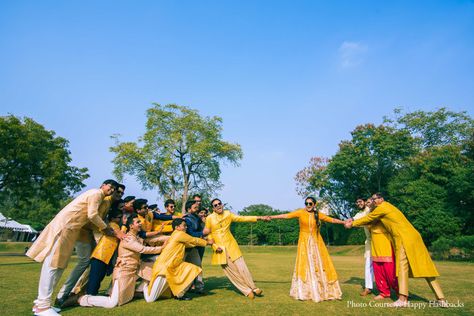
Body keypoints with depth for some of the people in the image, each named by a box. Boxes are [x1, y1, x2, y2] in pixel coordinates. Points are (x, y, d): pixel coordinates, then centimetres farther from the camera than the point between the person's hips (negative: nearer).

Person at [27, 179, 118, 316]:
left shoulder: (99, 197, 21)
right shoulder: (97, 193, -9)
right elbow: (92, 215, -15)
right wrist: (105, 228, -3)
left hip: (71, 228, 10)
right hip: (64, 225, -10)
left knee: (60, 264, 9)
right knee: (52, 263, -9)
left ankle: (41, 302, 15)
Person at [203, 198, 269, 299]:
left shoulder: (228, 214, 0)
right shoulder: (209, 218, -6)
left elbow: (242, 218, -2)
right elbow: (208, 234, 2)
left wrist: (259, 218, -8)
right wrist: (215, 246, -9)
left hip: (231, 245, 1)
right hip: (220, 248, -1)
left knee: (241, 267, 0)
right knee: (231, 271, 2)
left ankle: (253, 288, 18)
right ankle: (247, 291, 17)